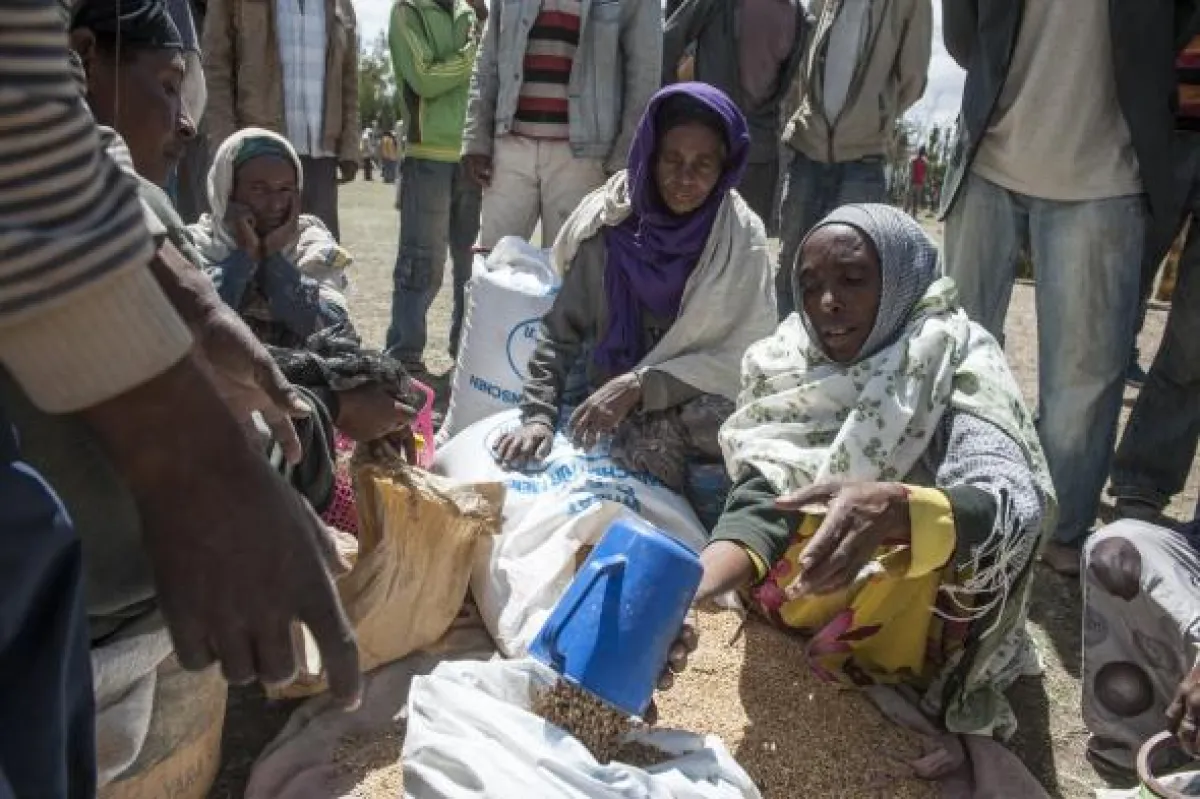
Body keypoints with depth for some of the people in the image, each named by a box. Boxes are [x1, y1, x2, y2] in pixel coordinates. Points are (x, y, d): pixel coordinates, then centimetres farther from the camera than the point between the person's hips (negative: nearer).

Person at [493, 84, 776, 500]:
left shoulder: (742, 237, -9)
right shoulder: (609, 225, -7)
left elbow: (744, 354, -14)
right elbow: (560, 330, -5)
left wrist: (641, 384, -25)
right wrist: (538, 414, -21)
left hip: (698, 405, -1)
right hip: (608, 401, 1)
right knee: (649, 439, -31)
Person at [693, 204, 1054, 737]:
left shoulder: (956, 361, -19)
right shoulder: (790, 364, -9)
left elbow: (1014, 504, -35)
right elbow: (762, 499, -22)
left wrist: (893, 509, -56)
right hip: (790, 619, 4)